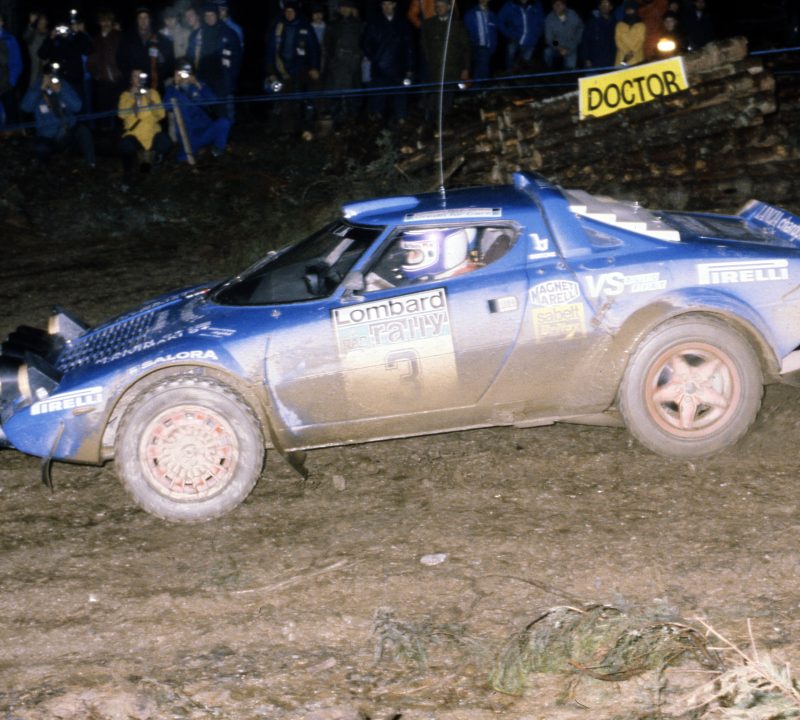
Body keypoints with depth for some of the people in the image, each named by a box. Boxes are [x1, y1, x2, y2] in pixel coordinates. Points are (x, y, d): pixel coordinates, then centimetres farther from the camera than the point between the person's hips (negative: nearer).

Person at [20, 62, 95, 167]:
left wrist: (61, 91, -25)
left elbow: (76, 107, -15)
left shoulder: (64, 87, -1)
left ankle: (90, 164, -14)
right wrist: (41, 88, -27)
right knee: (40, 150, -32)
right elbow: (26, 107, -23)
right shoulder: (36, 90, -4)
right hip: (48, 139, -1)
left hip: (68, 135, 1)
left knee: (82, 130, -30)